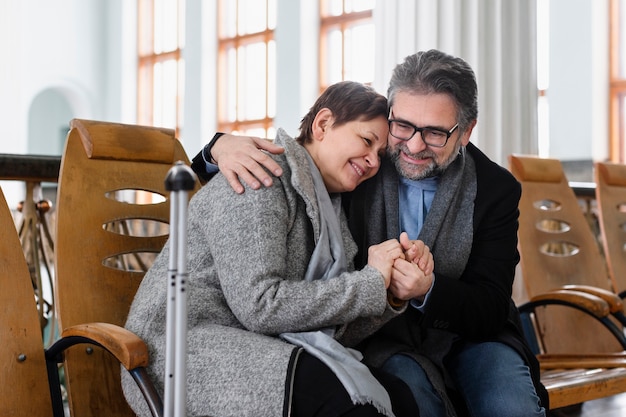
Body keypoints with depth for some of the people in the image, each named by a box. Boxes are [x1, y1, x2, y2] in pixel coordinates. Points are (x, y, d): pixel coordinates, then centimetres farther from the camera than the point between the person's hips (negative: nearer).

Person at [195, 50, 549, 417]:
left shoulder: (497, 190, -9)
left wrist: (426, 289, -36)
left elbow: (491, 312, -14)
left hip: (467, 337, 1)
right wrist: (223, 146, -25)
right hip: (383, 340, 0)